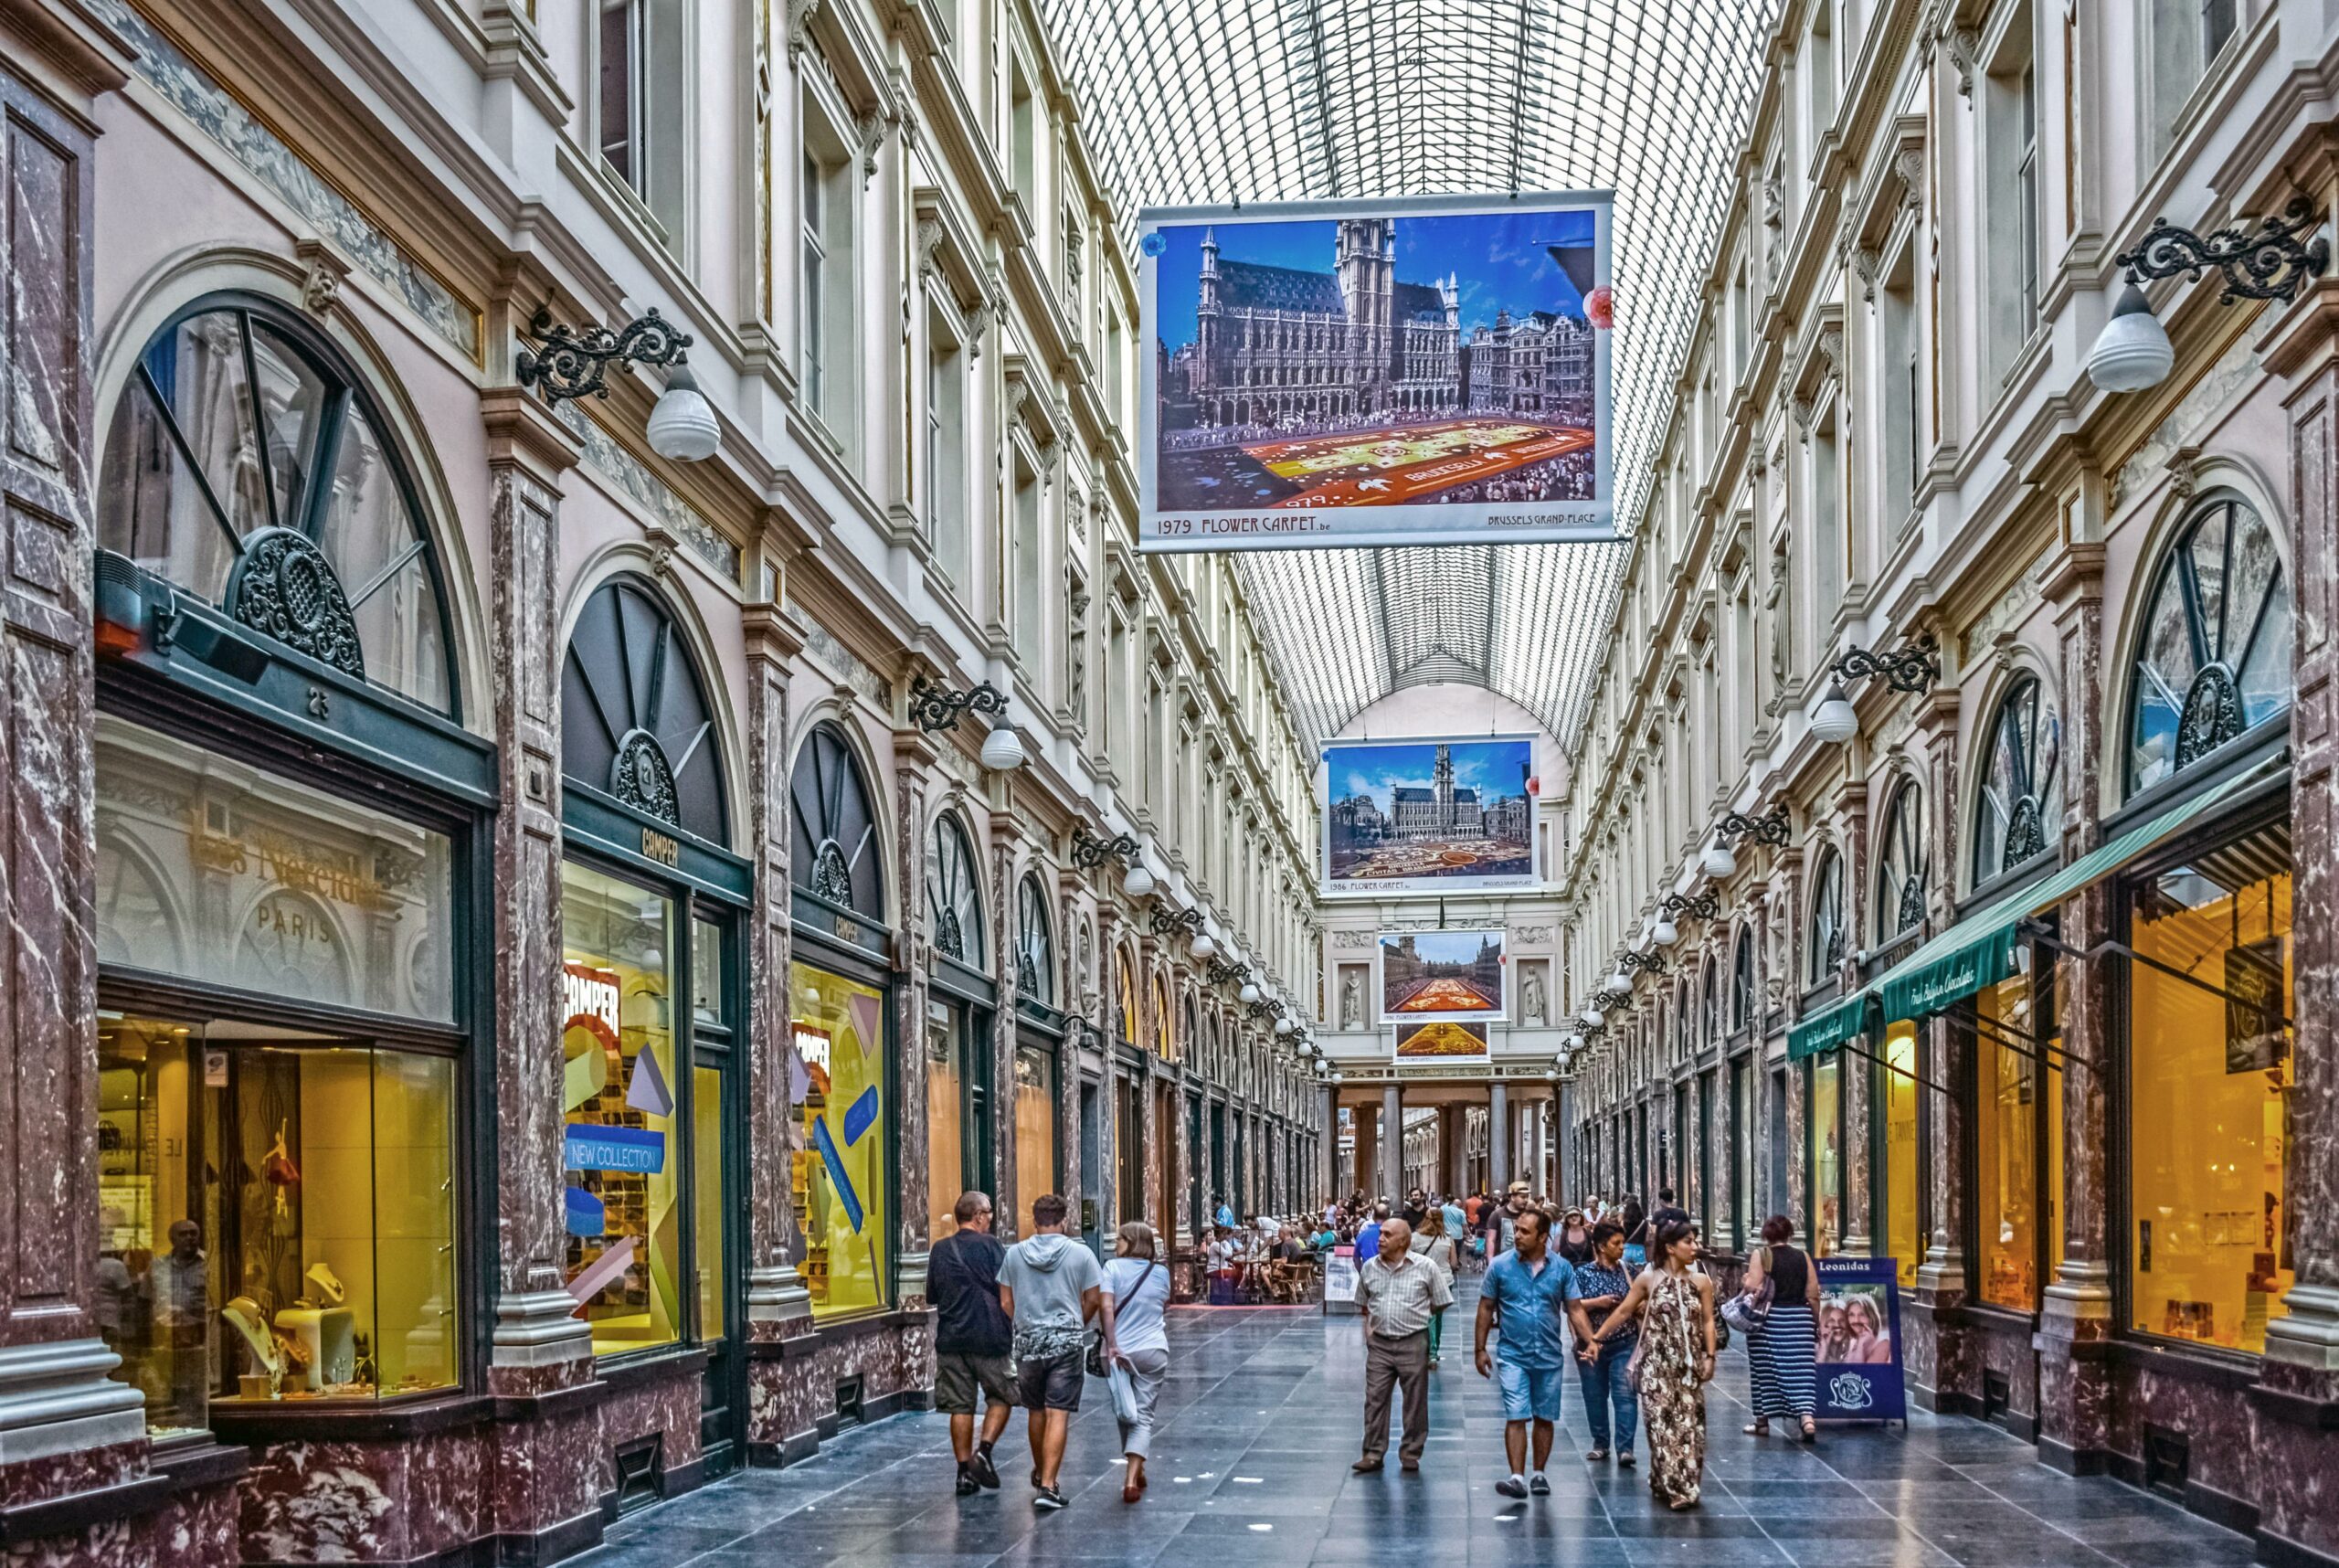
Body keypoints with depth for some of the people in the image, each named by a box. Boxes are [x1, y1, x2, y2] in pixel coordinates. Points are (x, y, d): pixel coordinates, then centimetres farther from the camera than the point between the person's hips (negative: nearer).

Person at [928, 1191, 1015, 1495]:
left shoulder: (939, 1250, 7)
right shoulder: (990, 1245, -7)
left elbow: (931, 1295, 15)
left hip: (950, 1337, 4)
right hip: (989, 1336, -4)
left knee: (960, 1406, 7)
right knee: (1001, 1396, 11)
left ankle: (964, 1471, 6)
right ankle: (983, 1452, -6)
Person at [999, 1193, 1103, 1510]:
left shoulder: (1014, 1254, 2)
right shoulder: (1081, 1254, -4)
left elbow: (1006, 1302, 4)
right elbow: (1093, 1300, 1)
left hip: (1028, 1341, 3)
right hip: (1067, 1342, -3)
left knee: (1036, 1410, 19)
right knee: (1058, 1415, -4)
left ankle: (1039, 1472, 37)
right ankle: (1048, 1485, -11)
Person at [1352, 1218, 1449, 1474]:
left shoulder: (1425, 1268, -4)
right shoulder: (1370, 1268, 7)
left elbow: (1439, 1303, 4)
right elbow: (1364, 1303, 22)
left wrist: (1413, 1316, 4)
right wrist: (1368, 1325, 9)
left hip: (1413, 1344, -3)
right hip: (1379, 1344, 3)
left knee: (1415, 1401, 4)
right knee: (1375, 1398, 0)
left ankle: (1411, 1453, 15)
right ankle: (1373, 1453, 6)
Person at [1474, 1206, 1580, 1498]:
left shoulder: (1561, 1268, -1)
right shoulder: (1500, 1266, -3)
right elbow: (1486, 1308, 3)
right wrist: (1481, 1349, 1)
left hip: (1549, 1356, 2)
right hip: (1513, 1355, -2)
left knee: (1545, 1418, 11)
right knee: (1516, 1417, -9)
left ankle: (1539, 1474, 23)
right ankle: (1517, 1477, -13)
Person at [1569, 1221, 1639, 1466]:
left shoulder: (1626, 1271, 5)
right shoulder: (1584, 1273, -1)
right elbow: (1572, 1307, -7)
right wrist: (1597, 1302, -16)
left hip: (1624, 1344, 0)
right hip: (1592, 1343, 0)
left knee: (1625, 1394, -11)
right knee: (1595, 1395, 9)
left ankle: (1624, 1448, -14)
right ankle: (1601, 1443, 25)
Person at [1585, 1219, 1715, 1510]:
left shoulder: (1701, 1282, 4)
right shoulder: (1648, 1279, -1)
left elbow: (1707, 1322, 5)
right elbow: (1623, 1312, 4)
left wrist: (1709, 1357, -4)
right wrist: (1596, 1338, 1)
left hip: (1688, 1363, 2)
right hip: (1657, 1362, -2)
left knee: (1689, 1421, 2)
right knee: (1662, 1421, -6)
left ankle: (1687, 1484, 12)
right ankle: (1673, 1488, -5)